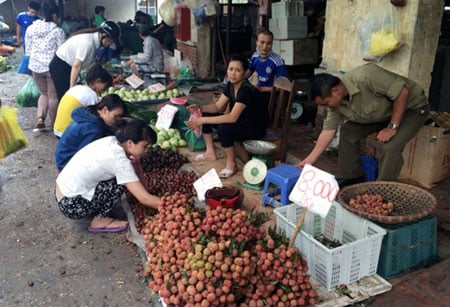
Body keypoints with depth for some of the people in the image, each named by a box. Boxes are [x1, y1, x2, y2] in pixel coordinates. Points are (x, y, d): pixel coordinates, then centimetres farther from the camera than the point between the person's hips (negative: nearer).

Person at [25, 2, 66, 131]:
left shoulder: (31, 28, 4)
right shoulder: (58, 31, -11)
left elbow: (28, 49, 10)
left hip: (36, 66, 5)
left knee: (44, 94, 20)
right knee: (53, 96, 9)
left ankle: (40, 118, 2)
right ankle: (53, 123, 18)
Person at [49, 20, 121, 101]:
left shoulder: (94, 42, 2)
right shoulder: (88, 42, -26)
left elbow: (92, 64, 10)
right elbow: (76, 66, -27)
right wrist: (72, 88, -23)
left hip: (67, 66, 9)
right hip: (60, 66, -9)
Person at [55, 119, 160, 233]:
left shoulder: (111, 141, -1)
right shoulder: (119, 160, -23)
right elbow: (145, 199, -23)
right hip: (72, 205, -8)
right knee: (121, 182, -12)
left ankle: (95, 210, 16)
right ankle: (99, 220, 1)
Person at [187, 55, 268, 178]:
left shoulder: (246, 90, -29)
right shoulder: (231, 85, -2)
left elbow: (232, 117, -36)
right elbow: (217, 107, 3)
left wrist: (203, 120, -34)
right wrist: (200, 108, -17)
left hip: (255, 127, -9)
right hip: (240, 122, 9)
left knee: (223, 128, -35)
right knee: (205, 115, 2)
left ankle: (231, 164, -12)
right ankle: (211, 153, 13)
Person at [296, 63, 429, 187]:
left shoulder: (364, 77, -37)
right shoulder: (336, 101, -12)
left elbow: (403, 91, -32)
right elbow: (328, 130, -5)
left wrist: (392, 127, -28)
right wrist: (310, 159, -6)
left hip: (411, 107, -7)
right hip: (384, 112, 7)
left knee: (391, 147, -27)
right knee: (348, 131, 0)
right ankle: (352, 178, 14)